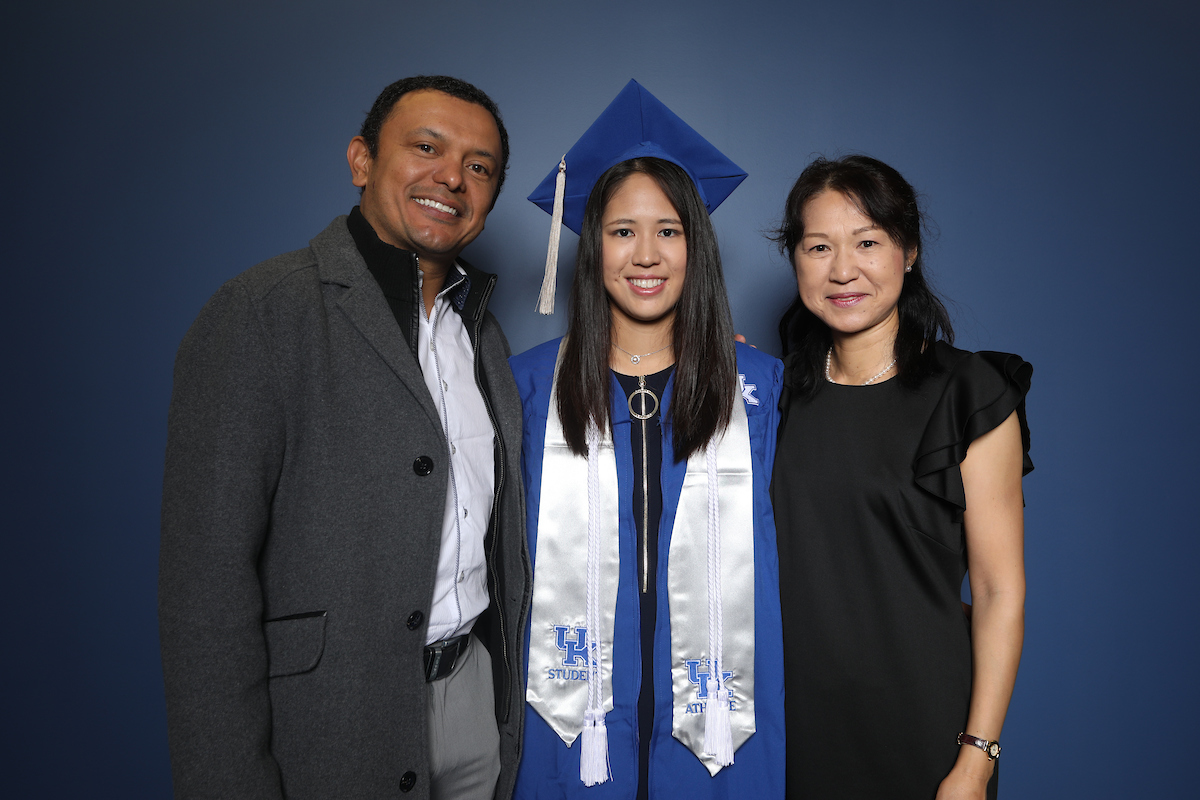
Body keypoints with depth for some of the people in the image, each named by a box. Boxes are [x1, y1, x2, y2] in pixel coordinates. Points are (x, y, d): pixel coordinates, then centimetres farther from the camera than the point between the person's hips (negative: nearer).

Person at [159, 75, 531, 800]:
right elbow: (206, 577, -17)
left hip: (479, 694, 6)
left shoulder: (484, 334, 8)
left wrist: (511, 686, 11)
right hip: (338, 724, -6)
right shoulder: (261, 313, -14)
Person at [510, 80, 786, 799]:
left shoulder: (760, 388, -3)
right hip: (573, 725, 0)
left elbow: (780, 560, 2)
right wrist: (505, 711, 1)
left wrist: (779, 713, -2)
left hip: (717, 730, 0)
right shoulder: (530, 385, -2)